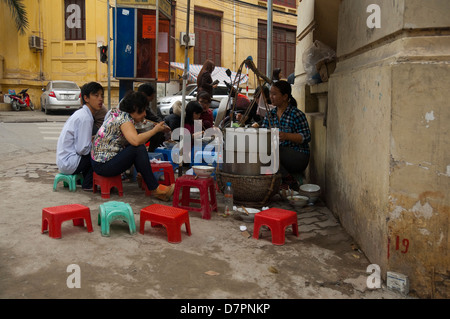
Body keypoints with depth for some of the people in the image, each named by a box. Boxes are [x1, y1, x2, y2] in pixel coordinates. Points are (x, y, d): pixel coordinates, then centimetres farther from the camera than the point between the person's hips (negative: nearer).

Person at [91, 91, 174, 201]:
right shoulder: (124, 118, -17)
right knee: (139, 149, -20)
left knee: (139, 147, 7)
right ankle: (155, 189, -15)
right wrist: (155, 129, -22)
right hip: (103, 166, -10)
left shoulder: (117, 113, 10)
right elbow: (136, 140, -33)